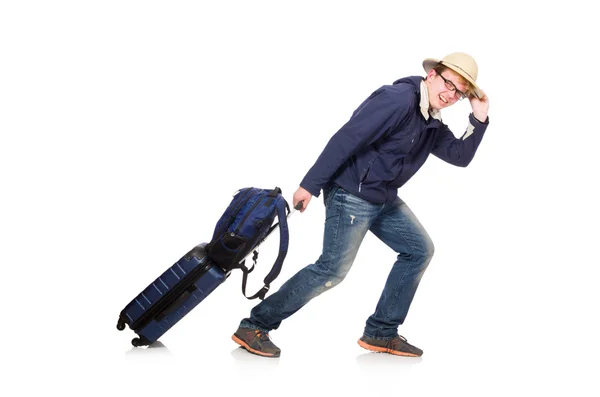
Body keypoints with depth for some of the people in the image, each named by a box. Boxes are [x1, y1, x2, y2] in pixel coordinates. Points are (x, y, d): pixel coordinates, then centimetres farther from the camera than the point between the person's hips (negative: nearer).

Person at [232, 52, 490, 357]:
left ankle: (381, 333, 14)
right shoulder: (399, 99, -19)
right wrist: (310, 185, -24)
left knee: (419, 250, 10)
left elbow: (460, 156, 12)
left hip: (384, 199, 10)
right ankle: (254, 327, -4)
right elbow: (346, 138, -23)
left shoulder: (432, 124, 10)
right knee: (333, 269, -12)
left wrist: (479, 119, -3)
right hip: (351, 194, -10)